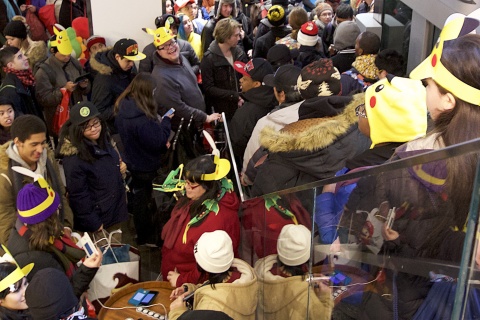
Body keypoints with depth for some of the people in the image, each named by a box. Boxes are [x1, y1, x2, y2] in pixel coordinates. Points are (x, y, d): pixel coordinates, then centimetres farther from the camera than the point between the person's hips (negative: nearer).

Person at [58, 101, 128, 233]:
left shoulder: (103, 140, -3)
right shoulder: (74, 158, -27)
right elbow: (77, 195, -24)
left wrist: (120, 165, -3)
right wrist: (93, 224, -20)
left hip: (115, 208, 7)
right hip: (97, 217, -7)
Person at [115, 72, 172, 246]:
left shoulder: (122, 106, -7)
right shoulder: (142, 118, -36)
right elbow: (157, 141, -29)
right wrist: (166, 121, -17)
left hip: (130, 160, 8)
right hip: (144, 165, -8)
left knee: (137, 198, 26)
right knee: (143, 201, 12)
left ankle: (142, 233, 47)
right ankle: (145, 238, 32)